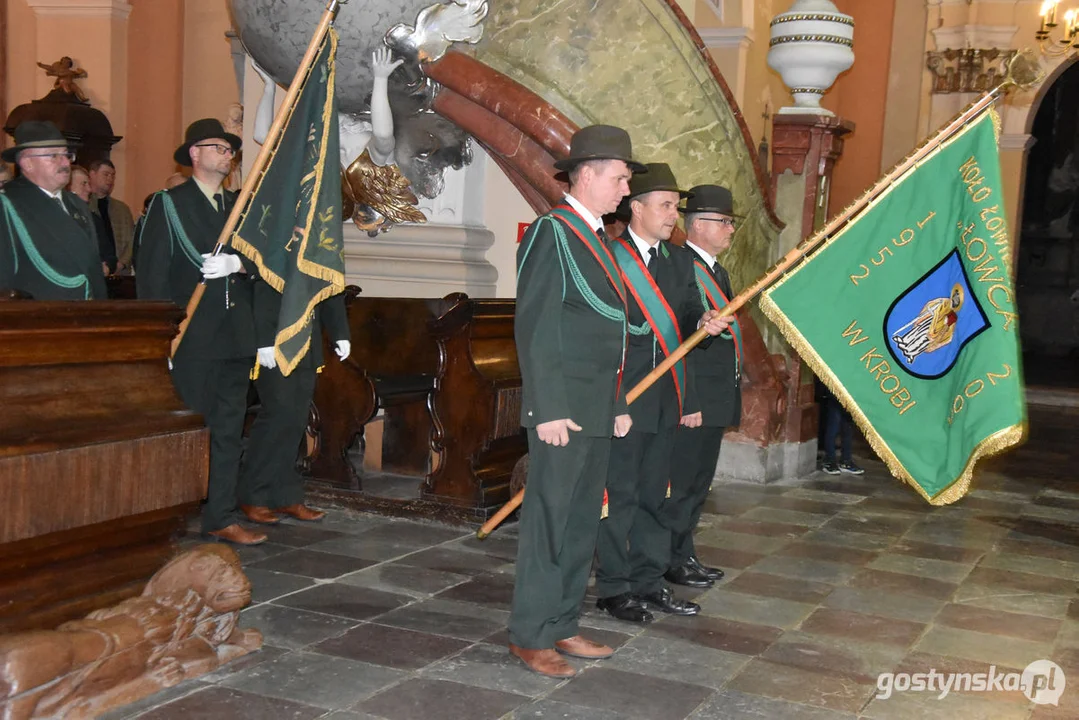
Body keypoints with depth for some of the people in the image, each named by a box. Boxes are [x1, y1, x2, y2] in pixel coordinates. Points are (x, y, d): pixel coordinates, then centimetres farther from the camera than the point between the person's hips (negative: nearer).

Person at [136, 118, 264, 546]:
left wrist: (238, 264, -11)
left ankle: (222, 516, 11)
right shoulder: (168, 204, 1)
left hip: (236, 336, 5)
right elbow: (152, 274, -6)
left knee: (229, 428, 6)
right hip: (192, 337, -5)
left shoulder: (243, 205, 17)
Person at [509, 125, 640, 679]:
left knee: (582, 523, 13)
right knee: (549, 522, -2)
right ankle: (530, 636, 9)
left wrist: (619, 404, 17)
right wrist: (550, 409, -20)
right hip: (563, 409, -9)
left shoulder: (596, 239, 18)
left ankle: (561, 627, 23)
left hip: (598, 411, 9)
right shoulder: (551, 232, -10)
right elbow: (535, 326, -16)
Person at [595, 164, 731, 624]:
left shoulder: (680, 261, 15)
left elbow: (688, 317, 10)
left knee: (654, 493, 13)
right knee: (618, 495, 0)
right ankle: (613, 588, 11)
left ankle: (649, 582, 24)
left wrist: (704, 323, -13)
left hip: (664, 398, 7)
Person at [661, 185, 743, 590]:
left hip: (716, 399, 10)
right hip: (692, 399, -10)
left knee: (699, 481, 15)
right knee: (681, 483, -2)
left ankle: (685, 556, 25)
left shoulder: (717, 272, 18)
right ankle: (673, 561, 8)